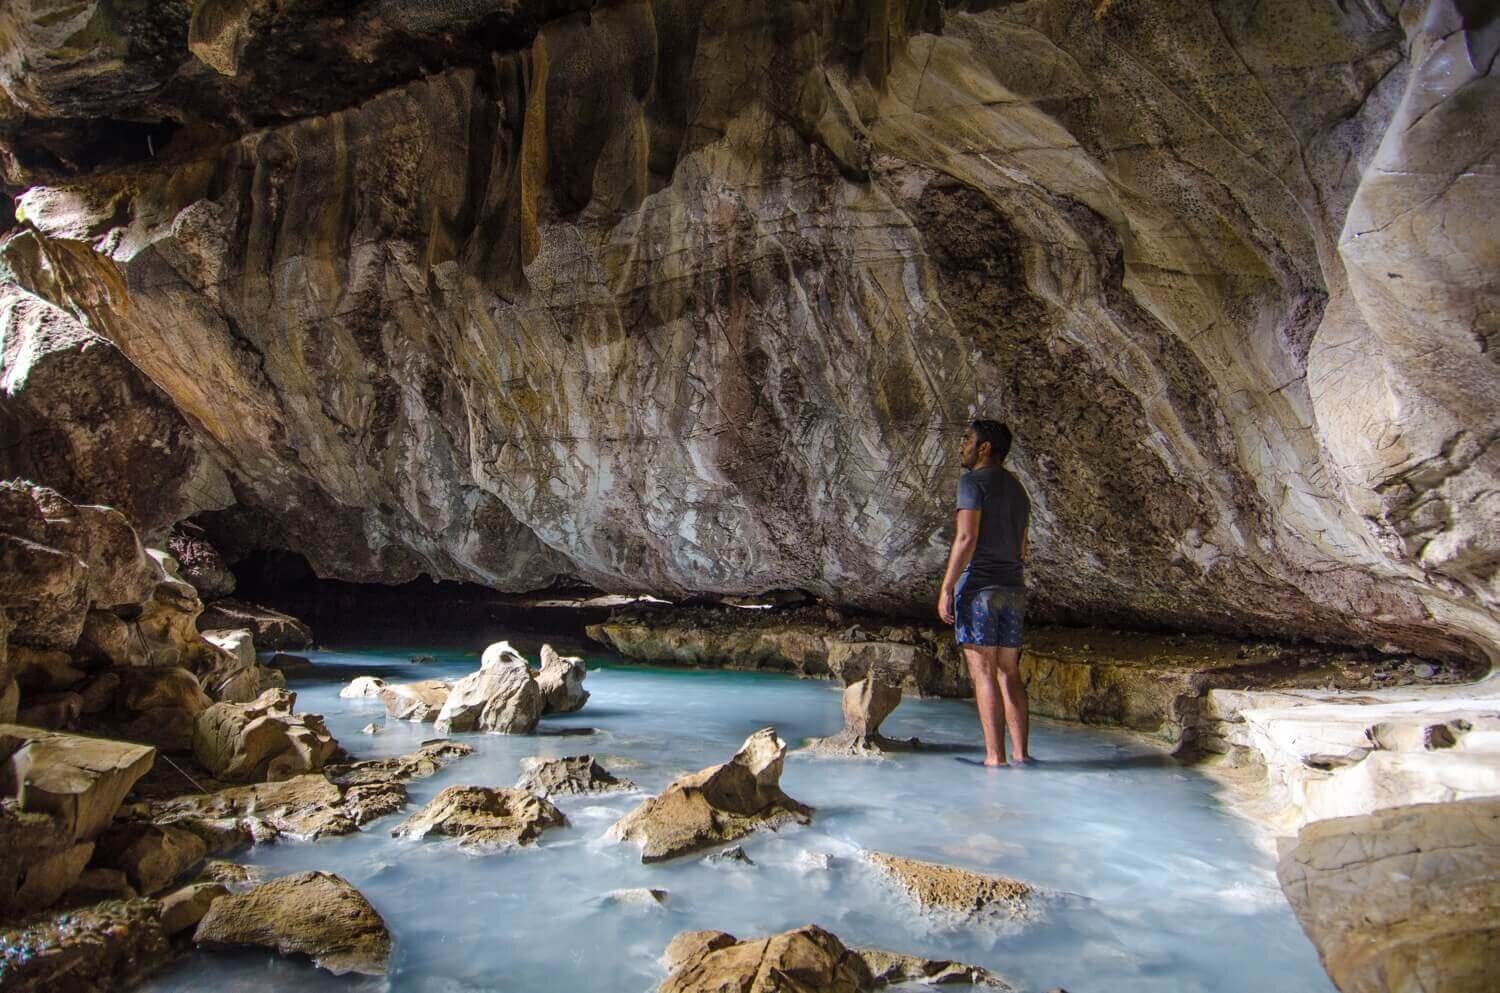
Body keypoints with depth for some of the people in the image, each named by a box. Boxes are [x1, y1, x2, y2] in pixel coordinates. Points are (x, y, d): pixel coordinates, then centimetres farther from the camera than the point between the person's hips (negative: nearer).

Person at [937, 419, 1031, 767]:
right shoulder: (1017, 489, 19)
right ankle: (1020, 753, 10)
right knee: (1009, 673, 10)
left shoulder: (974, 481, -6)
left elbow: (967, 538, -16)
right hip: (1014, 588, 8)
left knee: (983, 673, -6)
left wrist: (947, 588, -15)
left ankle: (995, 756, -6)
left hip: (979, 585, -8)